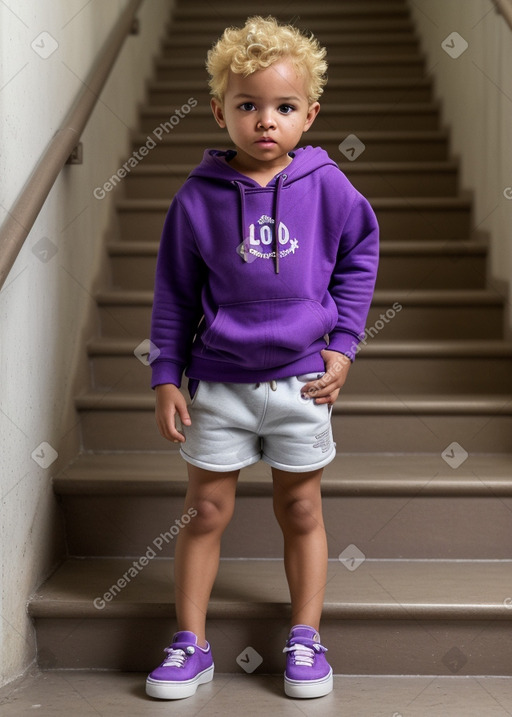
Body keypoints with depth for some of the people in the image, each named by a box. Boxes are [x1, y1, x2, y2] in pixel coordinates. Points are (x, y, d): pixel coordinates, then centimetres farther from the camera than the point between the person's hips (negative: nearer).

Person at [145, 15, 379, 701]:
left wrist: (342, 343, 2)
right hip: (219, 382, 0)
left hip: (302, 379, 0)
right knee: (205, 511, 6)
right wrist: (166, 377, -1)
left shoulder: (326, 186, -6)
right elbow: (175, 292, 1)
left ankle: (306, 639, 25)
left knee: (301, 511, 11)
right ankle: (190, 644, 19)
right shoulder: (199, 197, -6)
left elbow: (360, 256, 9)